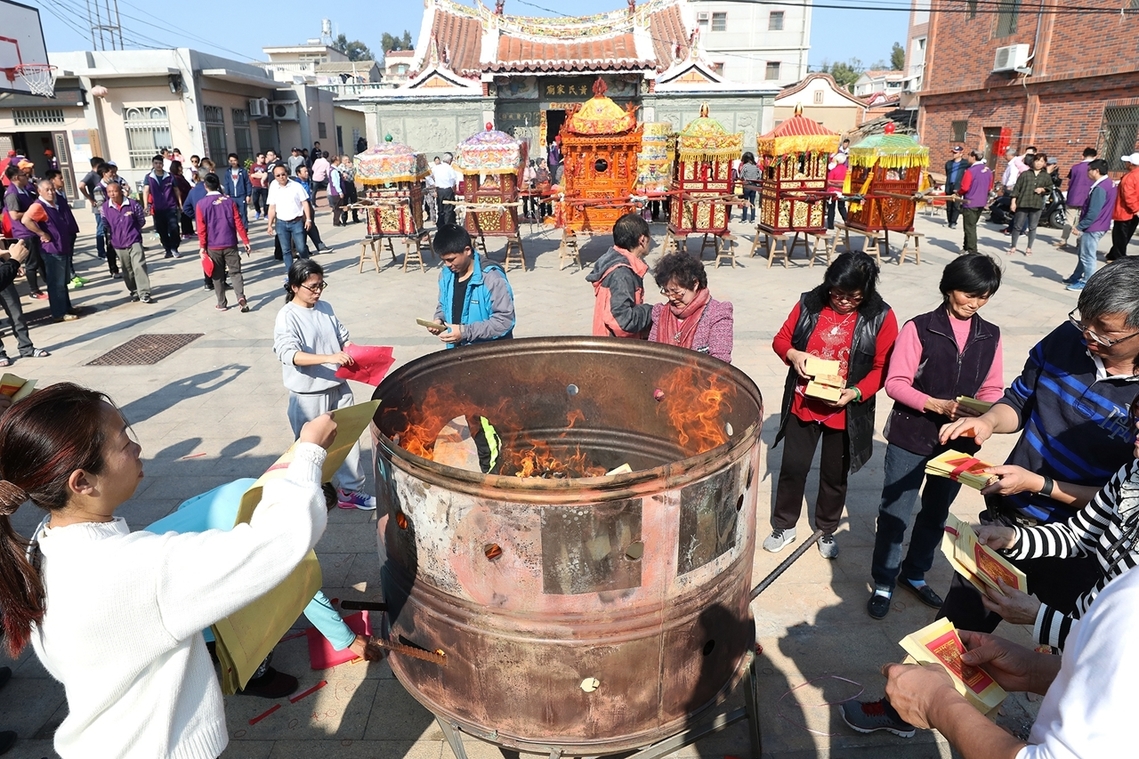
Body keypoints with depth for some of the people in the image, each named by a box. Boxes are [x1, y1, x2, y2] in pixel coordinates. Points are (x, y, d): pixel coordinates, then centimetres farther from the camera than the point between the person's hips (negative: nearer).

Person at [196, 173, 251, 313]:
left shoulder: (201, 204, -5)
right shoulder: (229, 200, -2)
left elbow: (201, 228, -5)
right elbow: (238, 222, -2)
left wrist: (202, 247, 2)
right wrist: (245, 241, 4)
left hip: (213, 247, -1)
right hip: (230, 244, 1)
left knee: (218, 276, 10)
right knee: (235, 272, 5)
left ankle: (222, 304, 16)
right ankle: (241, 298, -15)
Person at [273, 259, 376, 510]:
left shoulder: (325, 308, 6)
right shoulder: (287, 317, -14)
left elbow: (343, 338, 13)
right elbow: (289, 354, -26)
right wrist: (329, 358, -37)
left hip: (338, 387, 6)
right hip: (309, 395, -6)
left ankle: (350, 490, 25)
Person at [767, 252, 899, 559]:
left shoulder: (881, 317, -10)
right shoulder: (809, 304, -6)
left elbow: (882, 368, -8)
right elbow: (780, 339, 3)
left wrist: (856, 392, -24)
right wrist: (793, 354, -19)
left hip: (845, 413, -1)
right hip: (802, 405, 1)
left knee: (835, 475, 16)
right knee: (793, 467, 12)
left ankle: (827, 530, 38)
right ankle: (784, 526, 32)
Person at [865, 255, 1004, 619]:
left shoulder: (991, 336, 3)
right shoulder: (919, 328, -11)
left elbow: (992, 389, 6)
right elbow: (896, 383, -14)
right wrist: (937, 405, -27)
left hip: (959, 441, 5)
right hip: (911, 437, -4)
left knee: (936, 513, 19)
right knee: (894, 513, 4)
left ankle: (914, 574, 40)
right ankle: (884, 583, 22)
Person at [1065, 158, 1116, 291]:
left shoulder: (1100, 188, -22)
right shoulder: (1107, 183, 10)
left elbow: (1093, 213, -24)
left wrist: (1080, 226, -16)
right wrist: (1082, 224, 17)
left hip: (1093, 227, -10)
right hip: (1097, 226, 10)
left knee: (1087, 256, -2)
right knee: (1083, 252, 21)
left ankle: (1086, 283, 6)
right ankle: (1077, 277, 32)